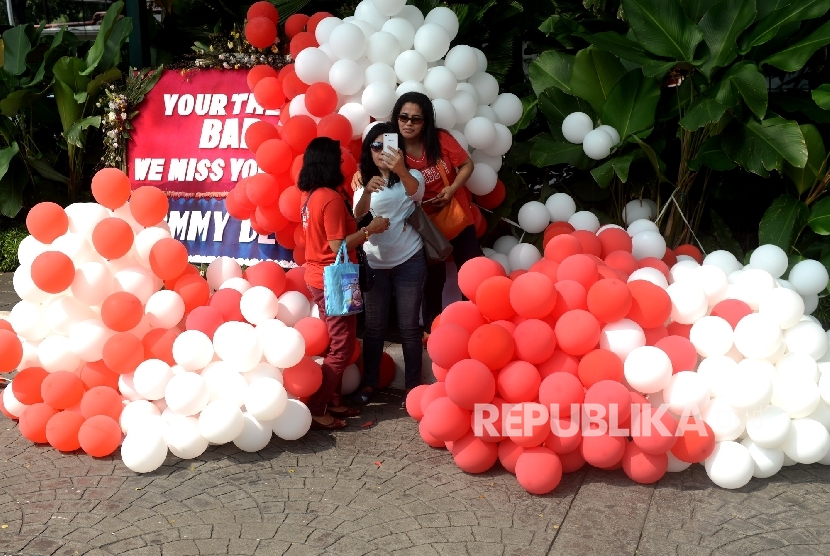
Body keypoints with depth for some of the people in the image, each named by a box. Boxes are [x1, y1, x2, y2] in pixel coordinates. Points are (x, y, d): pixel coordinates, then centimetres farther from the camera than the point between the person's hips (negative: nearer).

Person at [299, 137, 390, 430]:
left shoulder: (309, 196, 7)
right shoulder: (331, 198, -21)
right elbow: (338, 245, -23)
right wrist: (370, 229, -15)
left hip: (318, 277, 9)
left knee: (333, 343, 17)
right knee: (342, 347, -2)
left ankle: (331, 400, 23)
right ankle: (315, 410, -1)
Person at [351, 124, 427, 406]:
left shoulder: (410, 177, -5)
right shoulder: (363, 180, 2)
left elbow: (415, 191, -30)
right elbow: (357, 217, -15)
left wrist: (401, 170, -52)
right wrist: (367, 192, -37)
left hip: (409, 261, -2)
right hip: (373, 263, 2)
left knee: (409, 325, 3)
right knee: (374, 326, 9)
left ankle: (413, 385, 12)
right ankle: (369, 383, 19)